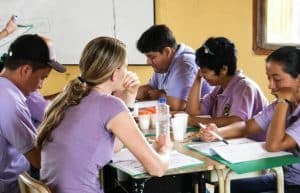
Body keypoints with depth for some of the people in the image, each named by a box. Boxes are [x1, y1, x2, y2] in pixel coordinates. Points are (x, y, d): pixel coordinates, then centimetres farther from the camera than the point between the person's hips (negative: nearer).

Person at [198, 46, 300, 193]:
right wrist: (217, 132, -14)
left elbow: (273, 145, -27)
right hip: (283, 178, 7)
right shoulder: (282, 105, 5)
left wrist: (283, 101, -23)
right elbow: (246, 126, 5)